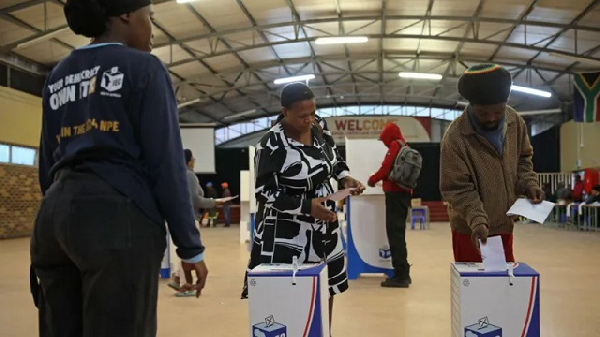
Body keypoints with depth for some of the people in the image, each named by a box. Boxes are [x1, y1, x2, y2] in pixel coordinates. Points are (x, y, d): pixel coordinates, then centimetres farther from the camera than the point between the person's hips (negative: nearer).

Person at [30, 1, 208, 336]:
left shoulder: (57, 76, 18)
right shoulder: (143, 67, -2)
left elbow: (47, 164, 19)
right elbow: (167, 163, -9)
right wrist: (191, 247, -6)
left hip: (56, 214, 7)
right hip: (118, 215, -7)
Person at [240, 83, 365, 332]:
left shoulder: (320, 127, 0)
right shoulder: (271, 145, -21)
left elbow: (334, 158, 17)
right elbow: (264, 193, -18)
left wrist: (345, 177, -3)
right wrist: (306, 206, -27)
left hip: (324, 225, 7)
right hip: (287, 233, -7)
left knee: (327, 288, 17)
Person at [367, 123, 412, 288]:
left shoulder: (395, 146, -9)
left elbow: (386, 168, -14)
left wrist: (372, 179, 1)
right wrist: (381, 180, 19)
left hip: (395, 193, -9)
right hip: (403, 193, 9)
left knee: (394, 232, -7)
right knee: (398, 232, 14)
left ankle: (400, 275, -7)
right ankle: (403, 273, 19)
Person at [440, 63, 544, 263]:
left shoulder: (515, 122, -5)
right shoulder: (454, 138, -24)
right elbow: (457, 190, -20)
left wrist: (529, 183, -7)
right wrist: (477, 220, -31)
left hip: (504, 224, 5)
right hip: (470, 229, -5)